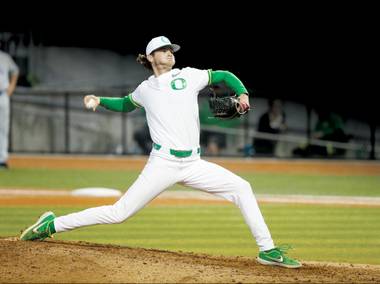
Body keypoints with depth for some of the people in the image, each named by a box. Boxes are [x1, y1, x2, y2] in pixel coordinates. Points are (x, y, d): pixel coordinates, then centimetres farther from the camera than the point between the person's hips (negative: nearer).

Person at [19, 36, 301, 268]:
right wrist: (100, 101, 16)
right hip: (162, 164, -2)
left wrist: (242, 93, -1)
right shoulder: (145, 90, 11)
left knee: (241, 188, -9)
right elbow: (126, 104, 32)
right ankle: (53, 224, 5)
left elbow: (223, 76, 16)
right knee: (119, 213, -6)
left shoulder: (188, 76, 9)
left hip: (193, 164, 2)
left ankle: (267, 250, -3)